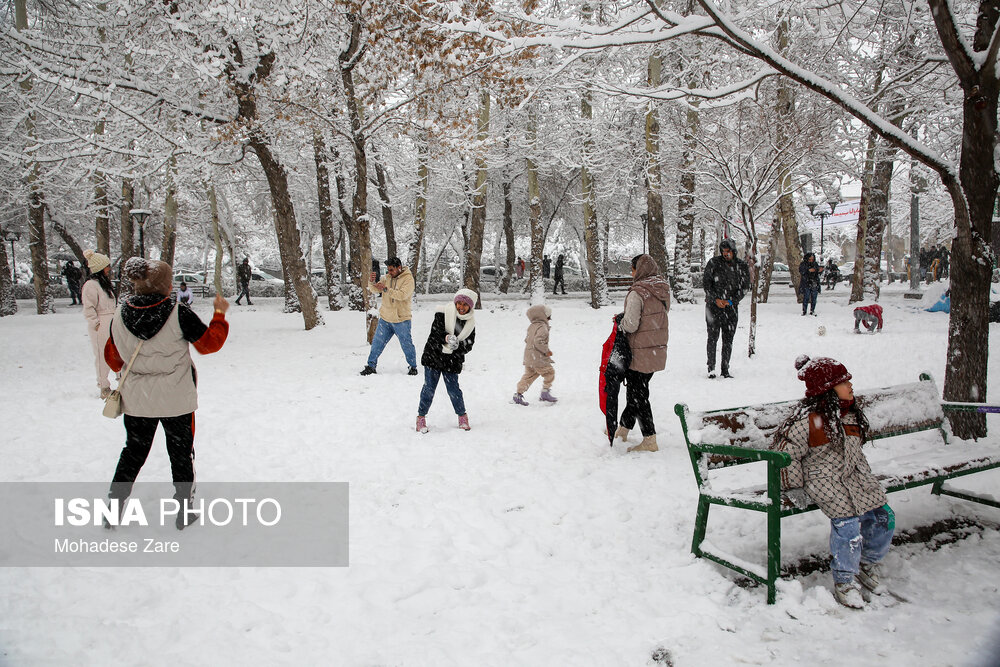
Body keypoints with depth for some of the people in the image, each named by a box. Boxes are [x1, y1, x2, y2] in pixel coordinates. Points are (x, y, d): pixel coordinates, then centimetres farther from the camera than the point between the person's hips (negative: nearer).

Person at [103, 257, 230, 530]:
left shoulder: (120, 315, -6)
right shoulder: (178, 313, -19)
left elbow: (113, 357, 7)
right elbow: (209, 343, -9)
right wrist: (219, 315, 5)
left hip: (136, 399, 3)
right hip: (176, 399, -3)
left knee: (133, 451, 22)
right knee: (180, 453, 14)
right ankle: (183, 512, 22)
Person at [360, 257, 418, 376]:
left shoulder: (408, 279, -10)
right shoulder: (387, 277, 7)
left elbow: (402, 295, -24)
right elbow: (375, 290, 5)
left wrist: (386, 289, -29)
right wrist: (372, 282, -15)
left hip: (401, 320, -5)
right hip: (385, 318, 5)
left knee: (407, 345, 4)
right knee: (377, 343, 7)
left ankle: (413, 367, 21)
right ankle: (371, 366, 18)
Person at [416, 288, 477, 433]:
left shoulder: (470, 322, 3)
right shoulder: (443, 312, -7)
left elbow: (469, 344, -1)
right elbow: (435, 331, -16)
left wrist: (458, 346, -22)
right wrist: (447, 338, -35)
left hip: (452, 361, 2)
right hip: (433, 356, -2)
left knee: (453, 389, 2)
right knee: (429, 388, 1)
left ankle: (462, 416, 23)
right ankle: (421, 417, 14)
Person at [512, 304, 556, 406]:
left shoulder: (532, 326, 13)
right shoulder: (542, 327, -16)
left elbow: (526, 339, 23)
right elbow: (538, 341, -27)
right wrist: (546, 351, -17)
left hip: (528, 356, 9)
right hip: (538, 358, -9)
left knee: (528, 375, 15)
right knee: (549, 372, 6)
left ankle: (518, 394, 12)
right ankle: (545, 393, 6)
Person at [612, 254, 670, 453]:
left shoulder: (637, 293, -19)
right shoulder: (664, 290, 6)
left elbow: (630, 325, -21)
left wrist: (621, 320, 0)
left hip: (640, 352, -8)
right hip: (658, 349, 8)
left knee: (638, 394, 2)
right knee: (638, 390, 19)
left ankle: (649, 440, 4)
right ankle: (623, 428, 34)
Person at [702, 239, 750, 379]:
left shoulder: (741, 266, 3)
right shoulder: (713, 263, -2)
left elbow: (745, 286, 4)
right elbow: (706, 282, 0)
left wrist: (730, 301, -8)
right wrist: (715, 299, -10)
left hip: (731, 306, 2)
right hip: (713, 305, -2)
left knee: (728, 339, 4)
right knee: (713, 337, -2)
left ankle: (725, 370, 11)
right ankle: (711, 368, 8)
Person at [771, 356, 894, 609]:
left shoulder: (850, 413, 7)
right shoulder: (807, 420, -17)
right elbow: (787, 453, -13)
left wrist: (862, 473, 19)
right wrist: (794, 487, -12)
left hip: (857, 475, 8)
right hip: (826, 481, -7)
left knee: (882, 518, -4)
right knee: (847, 523, -23)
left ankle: (868, 563, 23)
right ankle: (843, 581, -5)